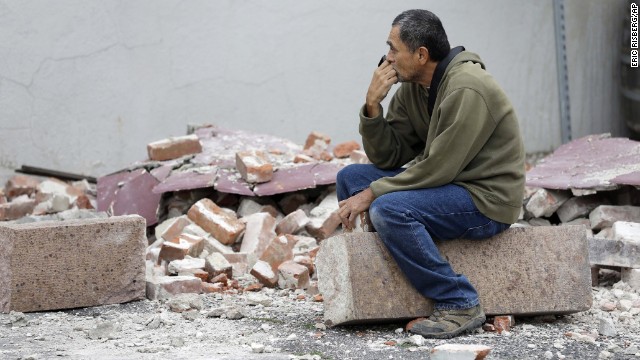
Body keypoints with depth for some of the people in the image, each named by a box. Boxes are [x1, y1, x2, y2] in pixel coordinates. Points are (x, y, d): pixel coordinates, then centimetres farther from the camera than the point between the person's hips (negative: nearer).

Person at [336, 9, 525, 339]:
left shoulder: (467, 89, -22)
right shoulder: (412, 88, 3)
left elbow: (437, 168, -24)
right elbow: (388, 157, 3)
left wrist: (372, 194, -20)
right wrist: (373, 106, -12)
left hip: (486, 198, -9)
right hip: (446, 182, 9)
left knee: (388, 209, -29)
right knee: (350, 177, 5)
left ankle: (459, 305, -19)